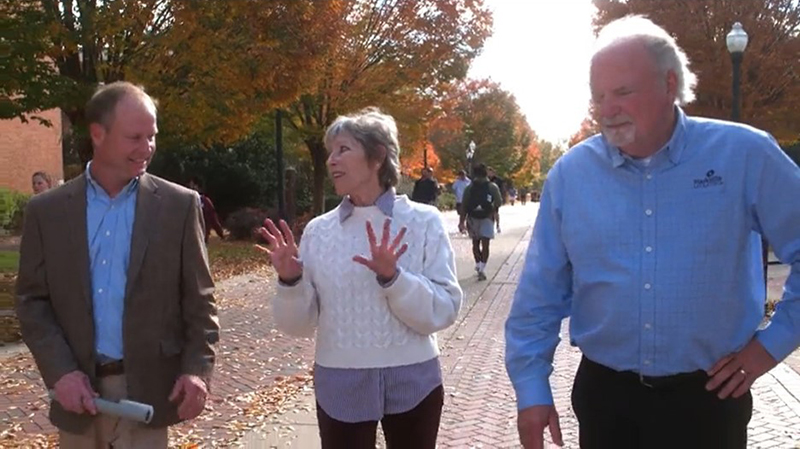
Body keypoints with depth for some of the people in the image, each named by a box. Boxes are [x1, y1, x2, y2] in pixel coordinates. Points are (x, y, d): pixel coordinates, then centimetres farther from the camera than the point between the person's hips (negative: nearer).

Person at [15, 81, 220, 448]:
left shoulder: (179, 205, -2)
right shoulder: (47, 210, 2)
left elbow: (198, 298, 0)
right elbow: (32, 300, 3)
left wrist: (198, 367, -11)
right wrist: (59, 372, -9)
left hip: (147, 388, -2)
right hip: (78, 388, 2)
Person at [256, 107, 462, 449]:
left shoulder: (423, 222, -6)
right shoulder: (319, 230, 0)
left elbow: (443, 311, -12)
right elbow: (298, 324, 1)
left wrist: (392, 277, -26)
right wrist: (290, 281, -17)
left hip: (411, 384, -1)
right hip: (340, 386, 2)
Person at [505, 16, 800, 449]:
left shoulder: (744, 155, -9)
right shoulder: (570, 173, -4)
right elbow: (539, 296, 0)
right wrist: (531, 388, -2)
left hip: (708, 395, -1)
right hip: (604, 394, 2)